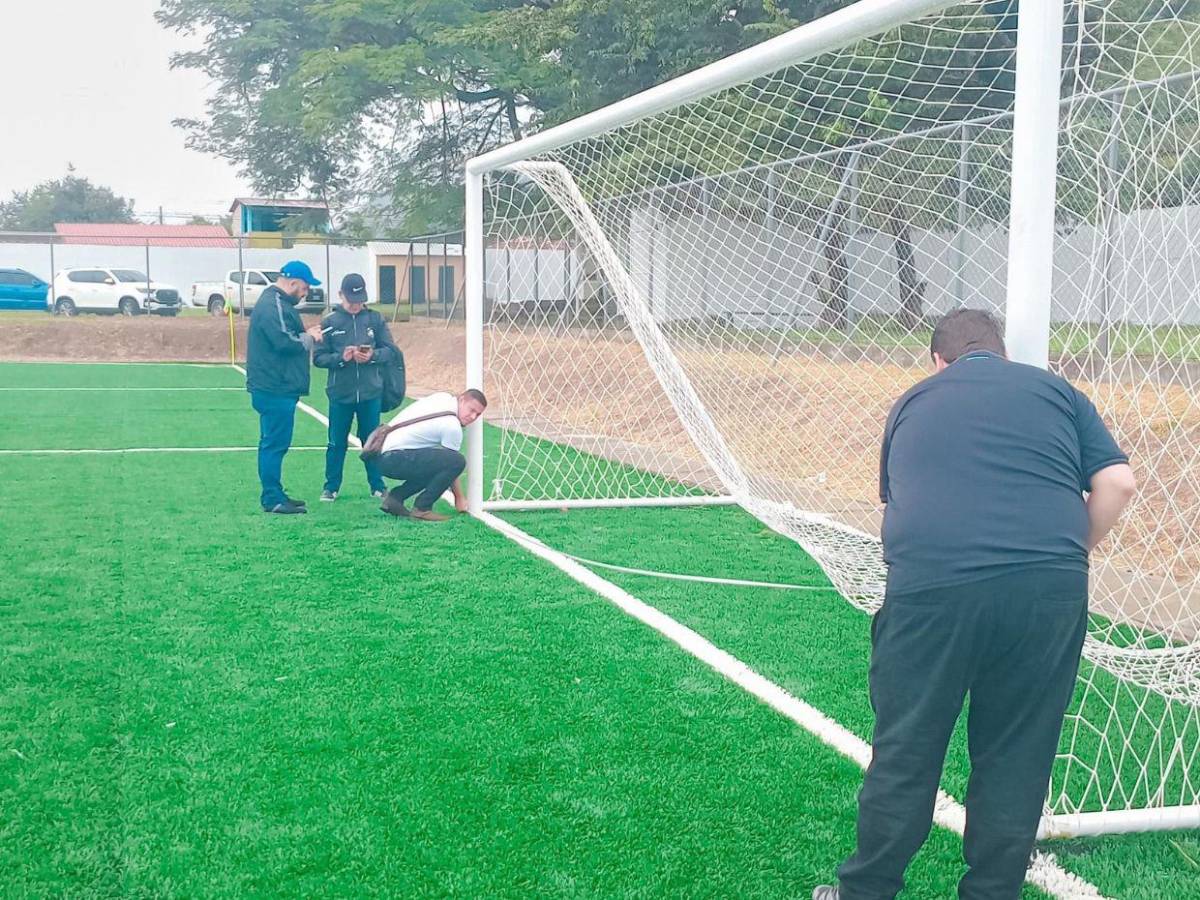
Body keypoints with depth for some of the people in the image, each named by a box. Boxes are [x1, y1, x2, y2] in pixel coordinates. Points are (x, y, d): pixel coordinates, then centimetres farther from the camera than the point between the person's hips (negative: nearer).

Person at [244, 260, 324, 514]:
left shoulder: (277, 303, 19)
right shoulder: (273, 306, -16)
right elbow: (285, 342, -24)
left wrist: (305, 335, 5)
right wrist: (309, 338, -8)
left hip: (276, 388, 11)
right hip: (275, 389, -11)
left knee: (272, 443, 15)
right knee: (275, 444, -8)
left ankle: (275, 495, 22)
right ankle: (273, 499, -5)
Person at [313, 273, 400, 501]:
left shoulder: (375, 319, 3)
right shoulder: (329, 323, 0)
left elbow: (391, 351, 3)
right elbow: (318, 357, -2)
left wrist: (373, 355, -15)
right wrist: (341, 358, -18)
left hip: (371, 393, 1)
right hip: (340, 394, -1)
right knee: (337, 442, 7)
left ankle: (377, 485, 22)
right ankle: (331, 487, 18)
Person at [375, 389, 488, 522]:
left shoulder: (444, 397, 11)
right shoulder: (452, 426, -13)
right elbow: (452, 464, -3)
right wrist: (459, 498, 10)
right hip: (394, 459, -10)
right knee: (457, 461, -20)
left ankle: (395, 497, 15)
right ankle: (422, 508, -11)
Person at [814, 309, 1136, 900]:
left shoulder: (912, 403, 23)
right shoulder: (1056, 391, 19)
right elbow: (1117, 483, 9)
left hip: (929, 583, 0)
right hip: (1050, 586, 0)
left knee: (904, 753, 11)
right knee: (1016, 760, 12)